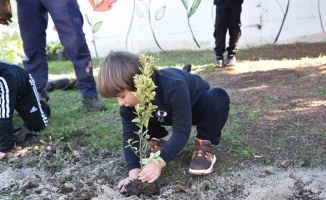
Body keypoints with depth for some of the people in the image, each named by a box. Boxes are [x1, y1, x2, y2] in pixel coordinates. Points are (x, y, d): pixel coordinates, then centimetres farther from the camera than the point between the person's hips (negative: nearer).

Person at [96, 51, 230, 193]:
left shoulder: (173, 87, -43)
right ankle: (159, 139, 5)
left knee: (218, 97, -37)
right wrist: (133, 172, -35)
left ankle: (205, 145, -18)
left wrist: (159, 162, -50)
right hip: (169, 114, 5)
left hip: (196, 107, -4)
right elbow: (130, 134, -23)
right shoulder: (130, 100, -25)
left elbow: (181, 130, -41)